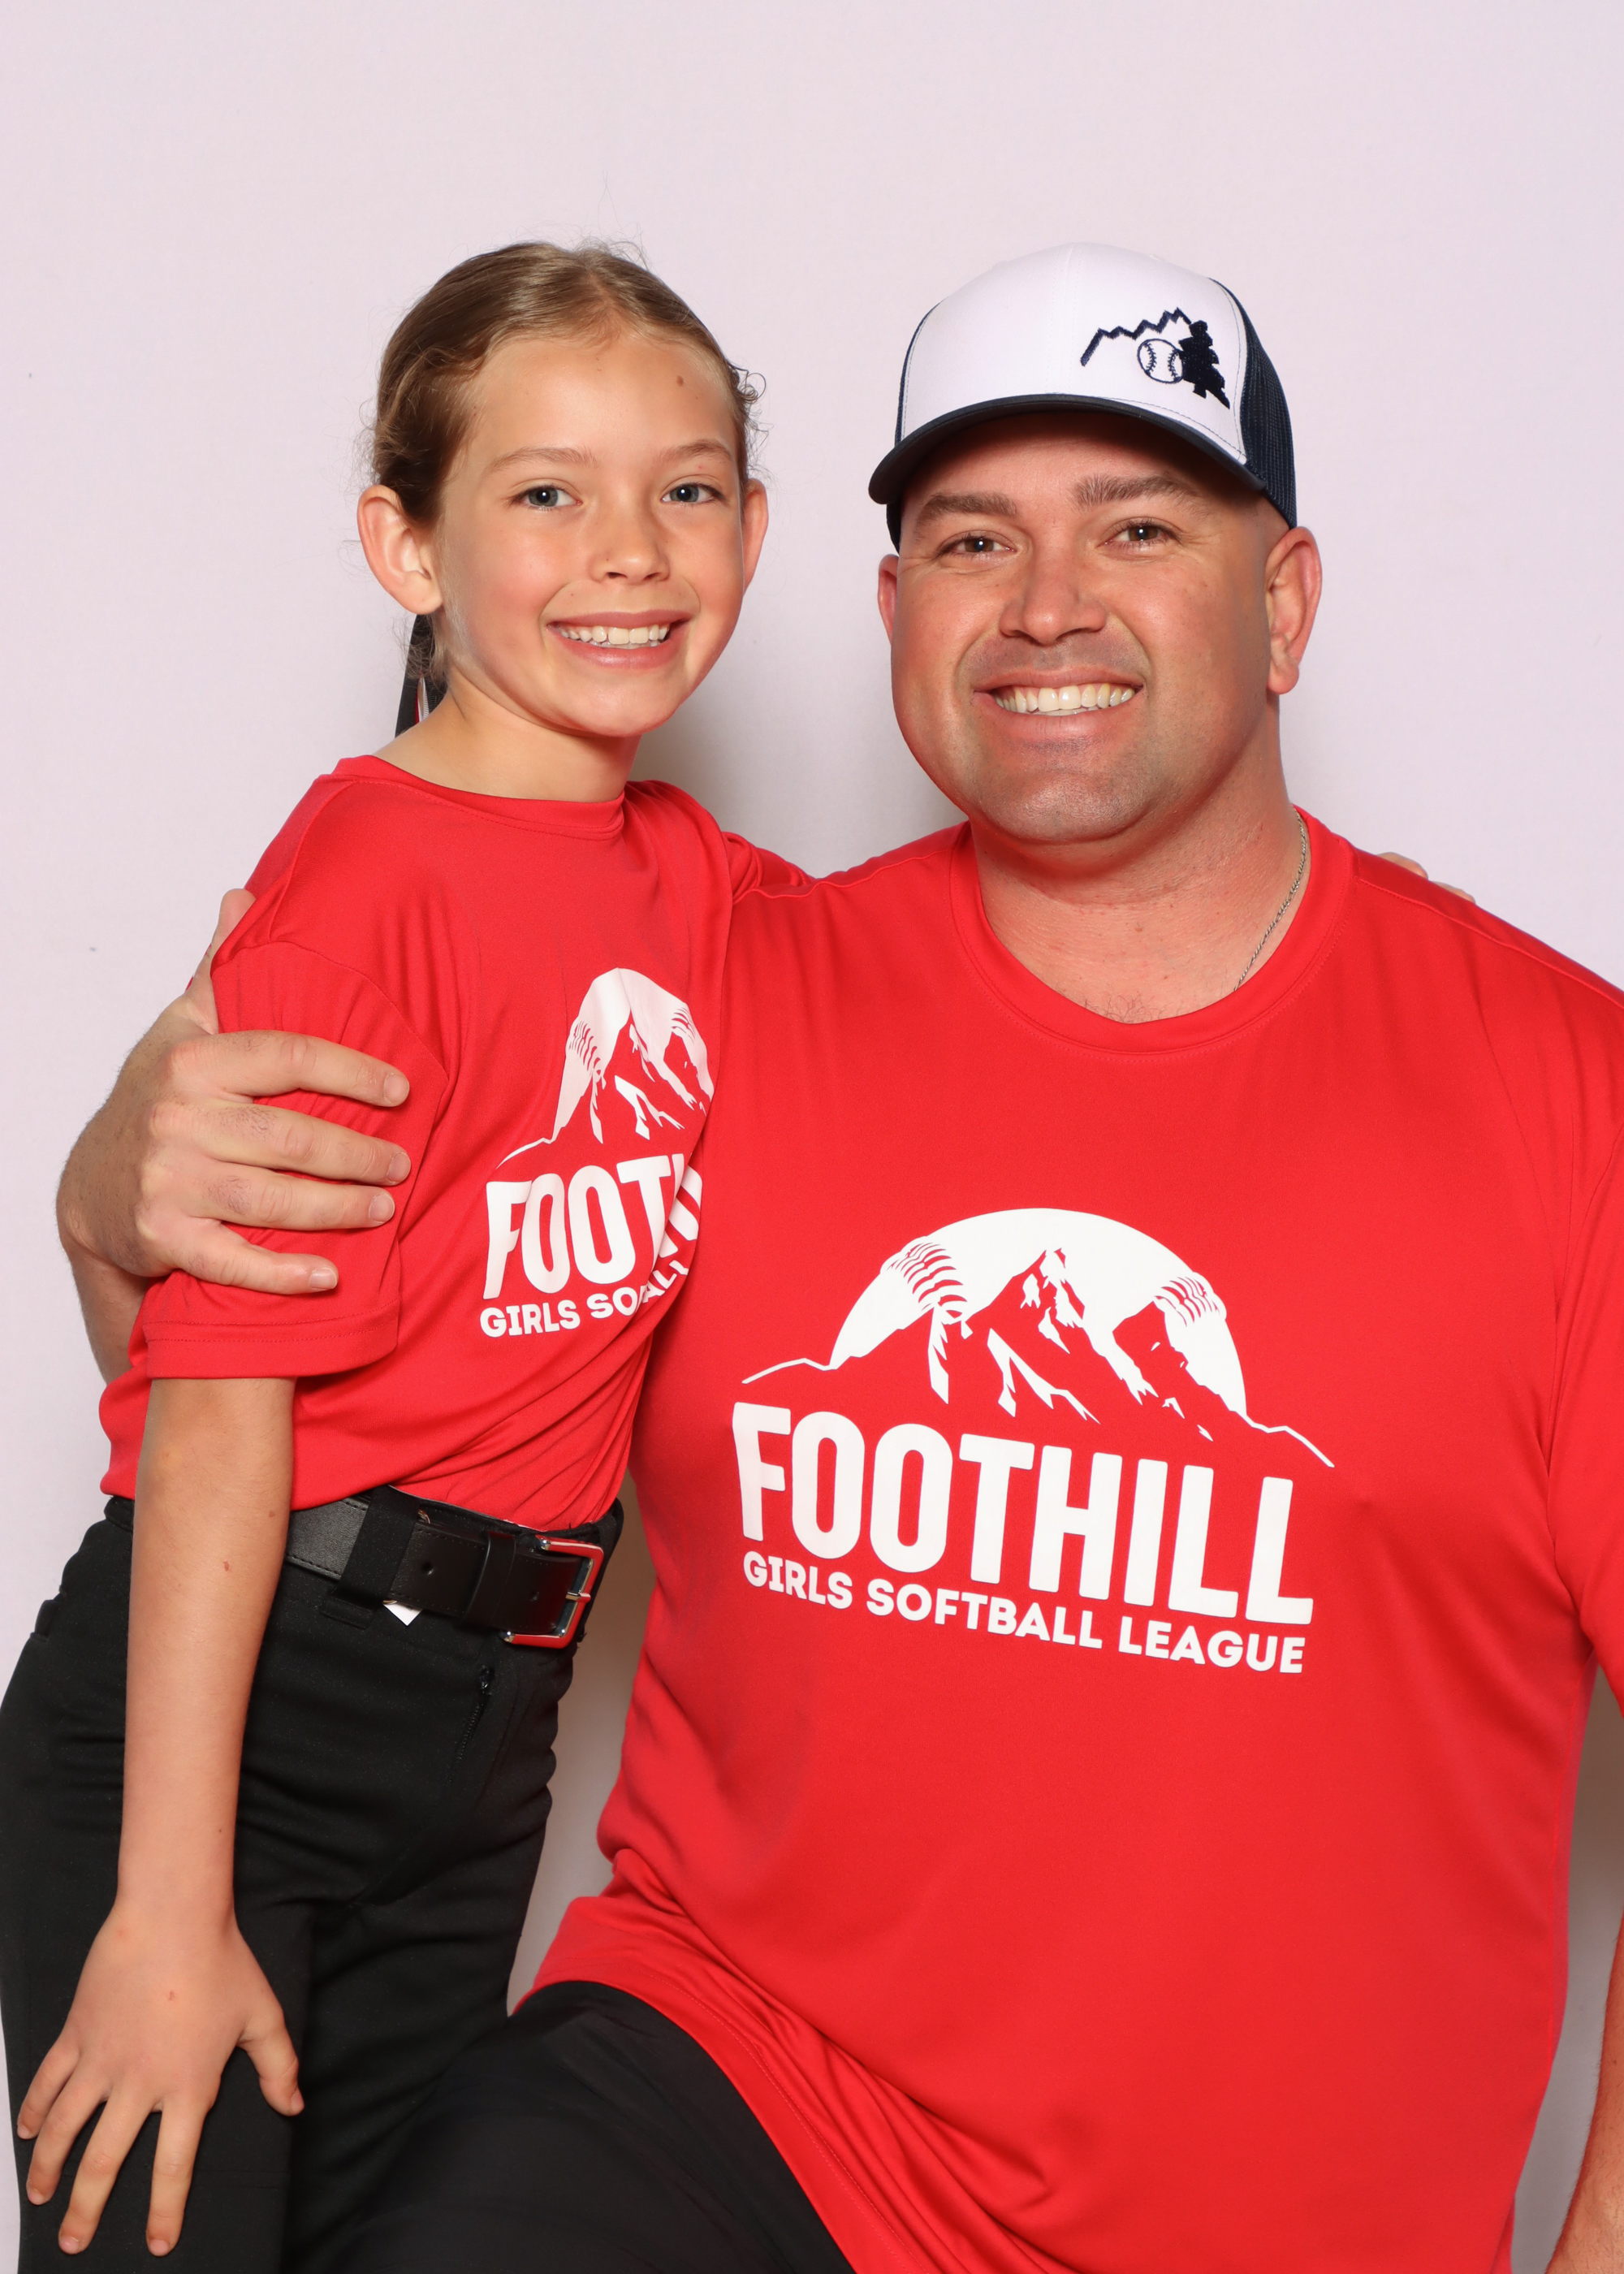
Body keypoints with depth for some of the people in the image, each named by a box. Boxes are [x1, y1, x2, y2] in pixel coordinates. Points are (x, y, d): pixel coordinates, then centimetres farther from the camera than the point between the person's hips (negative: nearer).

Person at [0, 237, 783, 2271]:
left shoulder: (709, 888, 4)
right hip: (225, 1696, -7)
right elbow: (218, 1400, -19)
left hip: (485, 1726, 7)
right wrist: (173, 1903, -19)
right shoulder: (361, 877, -17)